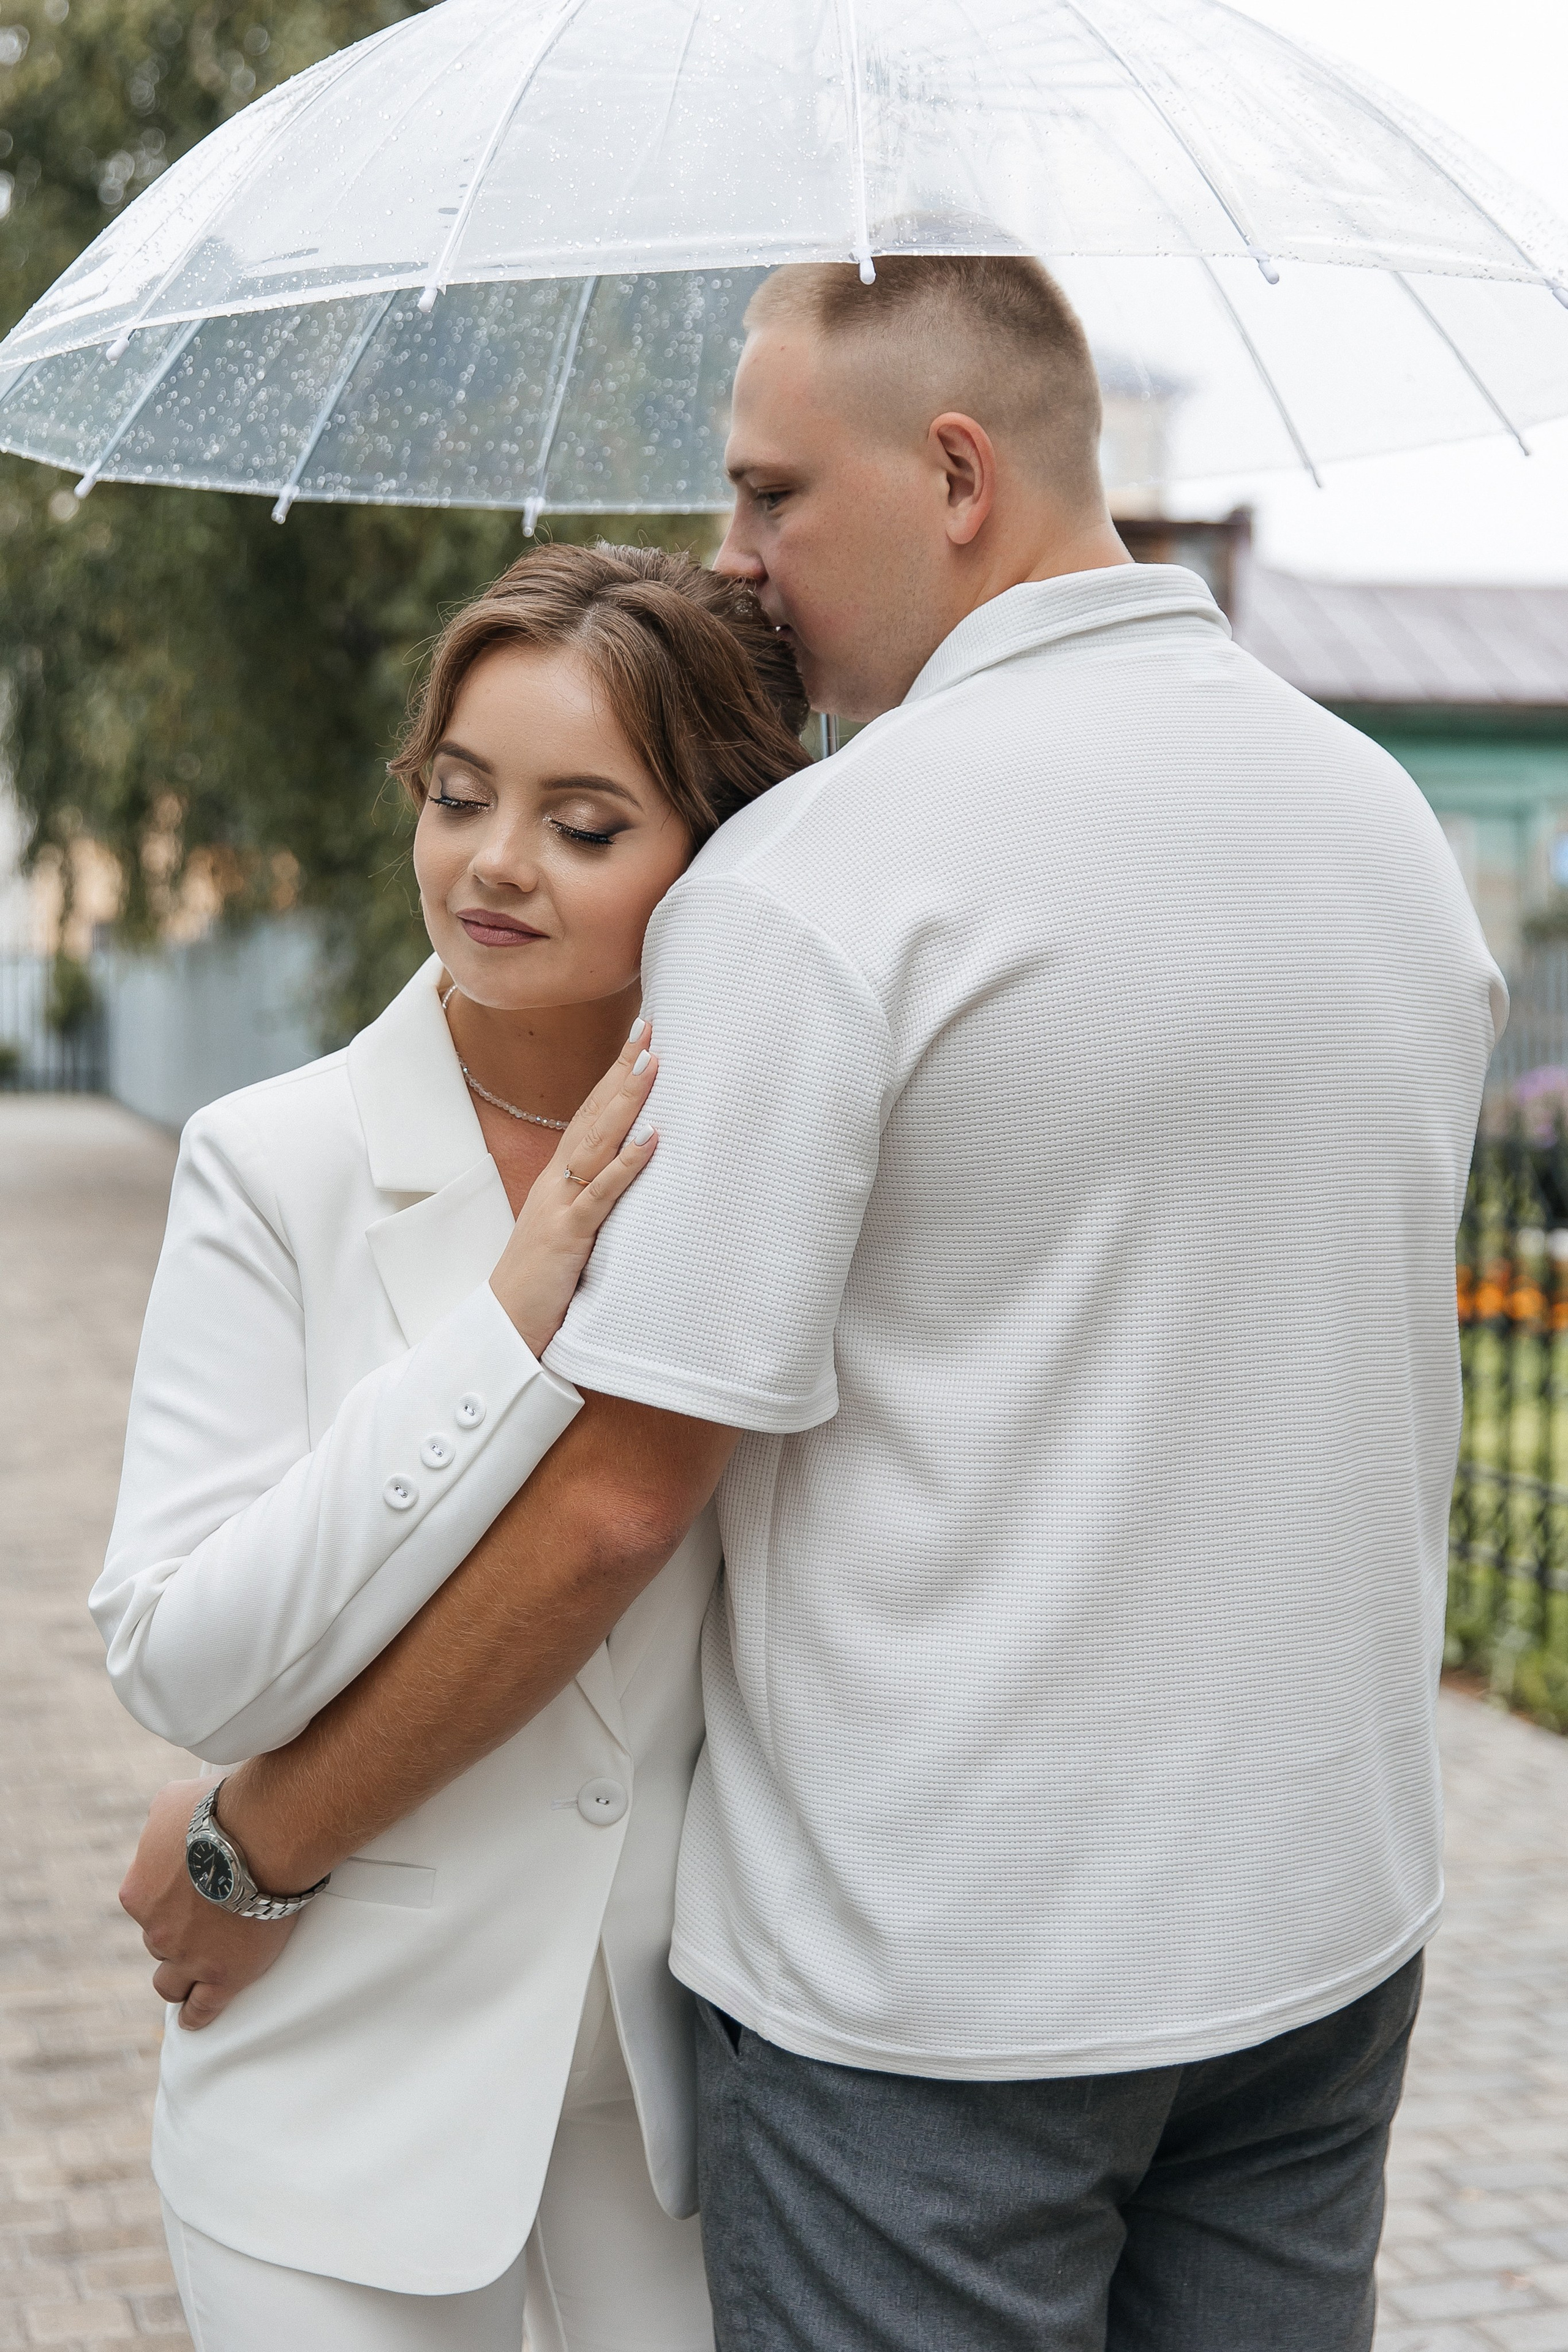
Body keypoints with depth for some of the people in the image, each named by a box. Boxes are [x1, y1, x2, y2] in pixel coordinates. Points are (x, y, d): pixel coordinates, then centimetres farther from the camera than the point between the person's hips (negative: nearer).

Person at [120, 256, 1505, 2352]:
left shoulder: (817, 878, -18)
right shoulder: (1395, 822, 4)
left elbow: (615, 1500, -18)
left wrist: (259, 1843, -6)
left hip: (936, 1975, -6)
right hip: (1334, 1915, 7)